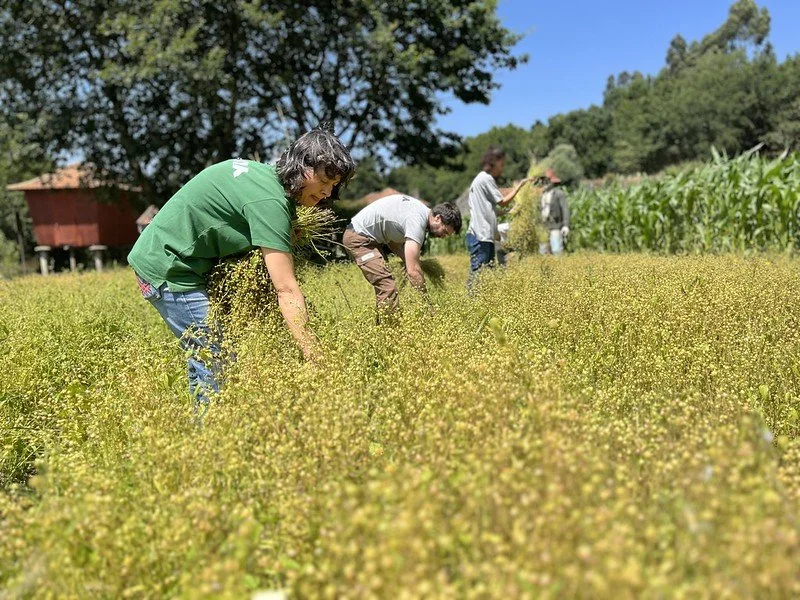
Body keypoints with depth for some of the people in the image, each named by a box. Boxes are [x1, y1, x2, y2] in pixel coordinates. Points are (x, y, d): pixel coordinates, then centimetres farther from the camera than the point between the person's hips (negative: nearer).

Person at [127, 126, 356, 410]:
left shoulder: (262, 172, 5)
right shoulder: (270, 200, -25)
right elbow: (286, 290, -30)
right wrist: (315, 357, -32)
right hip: (167, 268, -10)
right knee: (212, 355, -10)